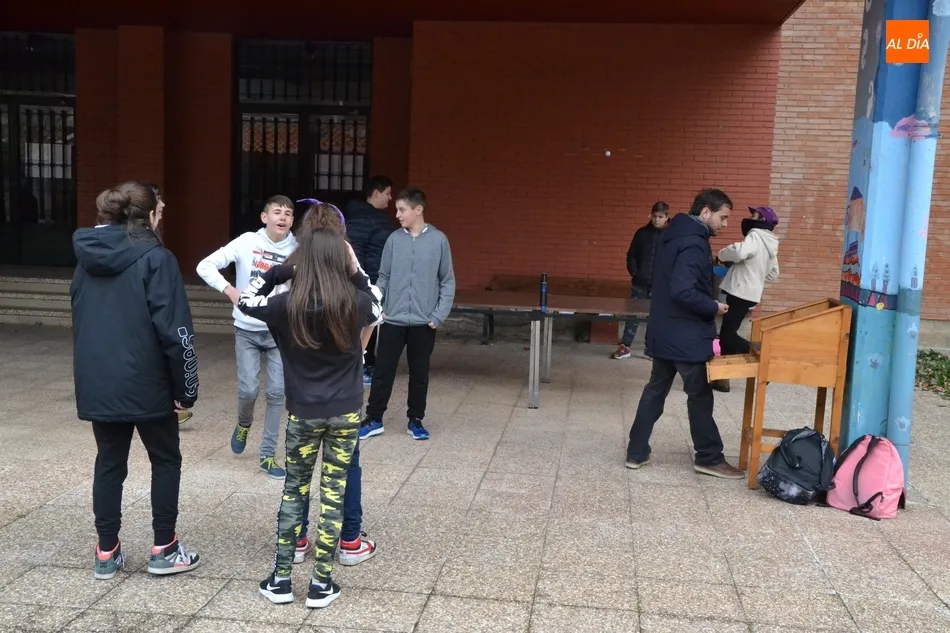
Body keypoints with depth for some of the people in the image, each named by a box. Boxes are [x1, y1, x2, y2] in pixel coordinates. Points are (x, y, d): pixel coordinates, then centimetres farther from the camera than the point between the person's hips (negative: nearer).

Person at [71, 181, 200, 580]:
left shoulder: (88, 256, 9)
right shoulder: (155, 258, -12)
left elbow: (79, 318, 16)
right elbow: (174, 330, -16)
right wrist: (185, 388, -9)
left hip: (96, 382, 6)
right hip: (144, 383, -6)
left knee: (109, 463, 15)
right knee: (165, 460, 11)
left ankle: (107, 553, 21)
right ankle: (164, 550, 15)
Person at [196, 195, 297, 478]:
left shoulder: (298, 249, -6)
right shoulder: (247, 242, -9)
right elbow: (205, 266, -9)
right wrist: (230, 290, -21)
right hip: (247, 330, -1)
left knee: (277, 392, 0)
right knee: (249, 390, -6)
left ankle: (268, 455, 14)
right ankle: (243, 425, 30)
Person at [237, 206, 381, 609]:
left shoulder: (287, 305, -12)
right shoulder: (357, 303, -9)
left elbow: (246, 301, 7)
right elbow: (379, 310, 16)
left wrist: (281, 271, 7)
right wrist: (357, 271, 10)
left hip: (303, 414, 0)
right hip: (346, 413, 0)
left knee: (294, 490, 14)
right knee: (333, 492, 8)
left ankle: (281, 578, 20)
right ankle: (321, 583, 13)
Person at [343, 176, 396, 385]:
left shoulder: (379, 216, 17)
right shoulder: (361, 218, -14)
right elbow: (353, 251, -19)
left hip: (381, 282, 10)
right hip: (368, 282, -9)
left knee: (373, 324, 15)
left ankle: (369, 365, 24)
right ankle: (361, 368, 6)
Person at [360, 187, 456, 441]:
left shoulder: (439, 240, -3)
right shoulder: (394, 239, 1)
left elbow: (448, 281, 0)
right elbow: (383, 278, 6)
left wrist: (439, 315, -7)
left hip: (423, 322, -1)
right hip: (392, 320, 1)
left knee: (419, 374, 10)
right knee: (382, 372, 5)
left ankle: (415, 420, 23)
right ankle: (374, 420, 17)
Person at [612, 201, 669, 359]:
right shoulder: (642, 233, 4)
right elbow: (631, 256, 8)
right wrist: (634, 273, -3)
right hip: (640, 283, 2)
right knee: (633, 314, 4)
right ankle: (625, 347, 10)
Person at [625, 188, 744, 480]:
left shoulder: (673, 235, 11)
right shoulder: (693, 243, -20)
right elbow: (682, 291, -30)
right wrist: (713, 307, -16)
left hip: (664, 331, 9)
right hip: (686, 335, -9)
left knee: (656, 389, 14)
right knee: (700, 394, 4)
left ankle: (637, 452, 18)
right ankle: (709, 458, 16)